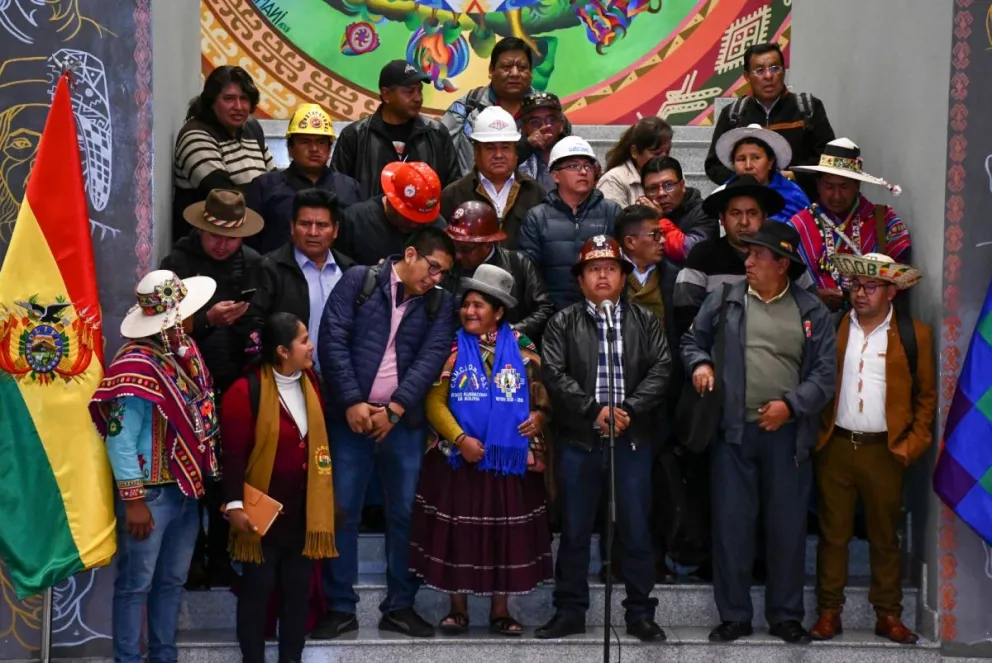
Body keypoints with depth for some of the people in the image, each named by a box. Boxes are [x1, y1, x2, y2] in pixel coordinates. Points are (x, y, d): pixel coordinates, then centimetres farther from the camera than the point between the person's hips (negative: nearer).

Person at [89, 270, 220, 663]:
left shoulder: (186, 352, 5)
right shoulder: (137, 365, -20)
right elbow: (121, 440, -19)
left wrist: (201, 481, 8)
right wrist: (133, 500, -18)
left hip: (187, 489, 8)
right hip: (150, 494, -8)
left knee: (172, 581, 18)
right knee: (136, 584, 5)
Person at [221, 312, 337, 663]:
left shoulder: (310, 383, 5)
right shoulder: (246, 391, -16)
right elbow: (234, 455, -15)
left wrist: (325, 495, 14)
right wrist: (235, 505, -19)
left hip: (303, 509, 6)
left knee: (299, 587, 11)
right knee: (257, 588, 5)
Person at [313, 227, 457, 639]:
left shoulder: (441, 303, 7)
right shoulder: (359, 281, 0)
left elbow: (431, 358, -3)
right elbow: (333, 340, -6)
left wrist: (393, 410, -13)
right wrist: (352, 402, -13)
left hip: (404, 422, 2)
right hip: (351, 416, -2)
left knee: (405, 513, 5)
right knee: (342, 512, 0)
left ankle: (400, 606, 17)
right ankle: (340, 607, 10)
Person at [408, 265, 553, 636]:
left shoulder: (522, 349, 5)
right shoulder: (451, 348, 1)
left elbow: (543, 397, 8)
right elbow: (435, 401, -5)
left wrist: (539, 417, -14)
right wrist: (459, 438, -17)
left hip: (510, 461, 1)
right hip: (458, 459, -1)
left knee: (507, 533, 4)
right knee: (456, 533, 1)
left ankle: (500, 611, 14)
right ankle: (458, 610, 12)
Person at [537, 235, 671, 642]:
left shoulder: (644, 321, 9)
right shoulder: (562, 323, 6)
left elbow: (660, 369, -2)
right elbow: (553, 374, -5)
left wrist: (629, 409, -14)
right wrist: (593, 410, -15)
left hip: (633, 440, 1)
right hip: (578, 440, 0)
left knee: (636, 529, 5)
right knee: (574, 530, 6)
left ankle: (640, 613, 14)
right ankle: (570, 611, 15)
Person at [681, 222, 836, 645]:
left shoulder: (811, 310, 4)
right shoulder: (725, 301, 6)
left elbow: (825, 372, 1)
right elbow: (692, 340, 17)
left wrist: (791, 404, -12)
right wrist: (699, 363, -5)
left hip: (787, 433, 0)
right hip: (733, 430, 0)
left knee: (787, 526, 7)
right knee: (731, 525, 3)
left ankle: (785, 615, 19)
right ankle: (734, 616, 14)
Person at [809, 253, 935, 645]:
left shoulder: (913, 334, 1)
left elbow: (926, 394, 6)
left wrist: (913, 445, -1)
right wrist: (815, 434, 0)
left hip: (885, 451, -1)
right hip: (835, 448, 1)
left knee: (885, 537, 8)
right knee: (833, 534, 5)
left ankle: (888, 615, 17)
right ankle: (828, 613, 13)